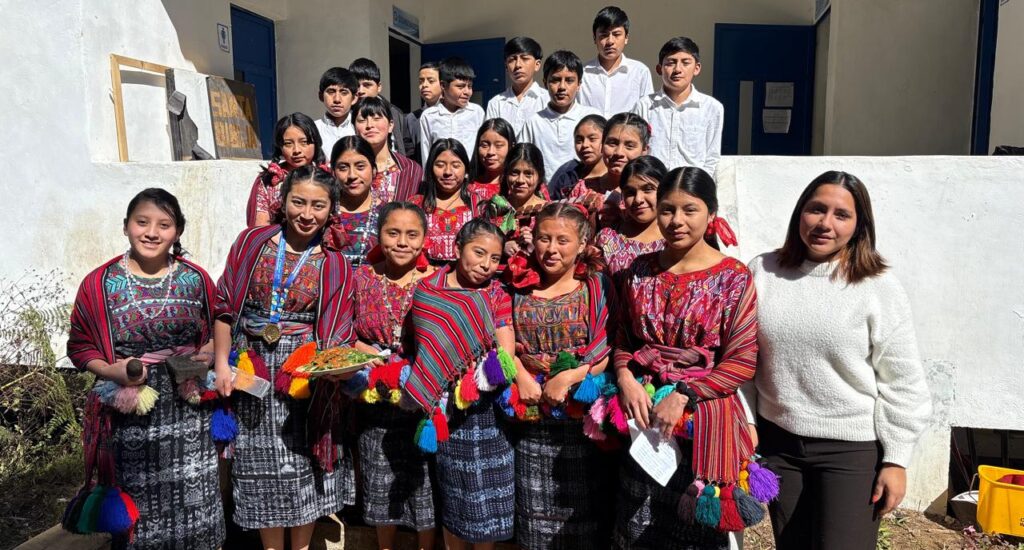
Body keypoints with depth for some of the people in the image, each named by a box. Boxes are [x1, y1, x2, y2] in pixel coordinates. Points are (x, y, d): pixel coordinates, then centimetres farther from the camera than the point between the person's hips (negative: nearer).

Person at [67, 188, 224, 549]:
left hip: (189, 412, 2)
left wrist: (208, 355, -7)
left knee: (194, 504, 11)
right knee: (137, 501, 9)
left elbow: (217, 331, 13)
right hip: (129, 414, -1)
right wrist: (110, 370, -14)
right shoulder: (99, 284, -3)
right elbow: (79, 345, 3)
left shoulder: (196, 279, 2)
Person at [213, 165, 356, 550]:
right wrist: (222, 363, -2)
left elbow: (336, 332, -4)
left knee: (303, 464, 9)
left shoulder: (335, 265, -1)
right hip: (253, 369, 1)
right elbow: (225, 306, 3)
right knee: (262, 465, 10)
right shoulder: (252, 243, 0)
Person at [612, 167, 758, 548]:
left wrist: (683, 396, -18)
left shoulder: (733, 277, -8)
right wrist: (625, 377, -9)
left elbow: (742, 362, -10)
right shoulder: (640, 270, 4)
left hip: (702, 419, -3)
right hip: (642, 415, 4)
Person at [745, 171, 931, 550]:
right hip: (777, 441, 4)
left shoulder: (879, 288, -9)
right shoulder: (763, 273, -1)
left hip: (853, 449, -3)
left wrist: (896, 459, -7)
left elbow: (902, 384, -7)